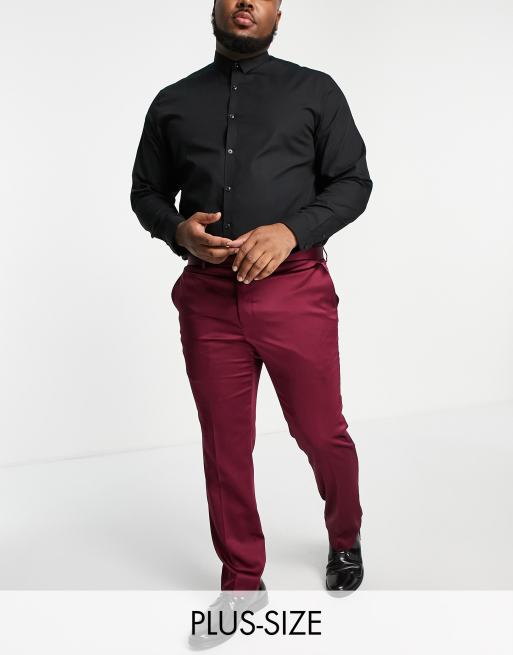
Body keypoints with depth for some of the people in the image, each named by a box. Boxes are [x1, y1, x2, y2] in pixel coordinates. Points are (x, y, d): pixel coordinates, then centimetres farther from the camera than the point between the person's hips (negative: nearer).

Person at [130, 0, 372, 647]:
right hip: (209, 296, 2)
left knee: (321, 434, 8)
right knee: (225, 447, 9)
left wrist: (291, 230, -14)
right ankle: (241, 581, 27)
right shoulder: (174, 102, 12)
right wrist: (177, 229, -7)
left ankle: (345, 539, 38)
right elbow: (146, 192, 16)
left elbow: (353, 182, 3)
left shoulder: (315, 91, 6)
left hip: (296, 290, -1)